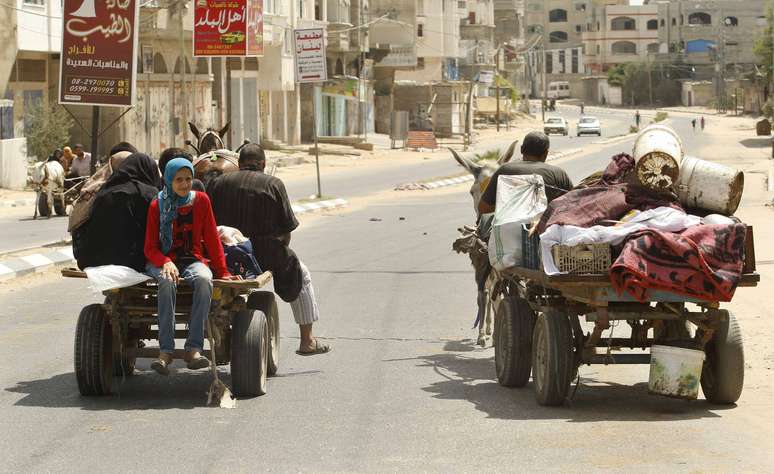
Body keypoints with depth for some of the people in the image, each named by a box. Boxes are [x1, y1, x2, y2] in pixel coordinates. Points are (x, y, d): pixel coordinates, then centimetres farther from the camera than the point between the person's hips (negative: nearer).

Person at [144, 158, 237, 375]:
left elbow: (212, 239, 9)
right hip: (163, 261, -1)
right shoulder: (158, 206, 1)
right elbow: (150, 247, 0)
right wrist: (166, 263, -20)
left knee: (204, 279, -35)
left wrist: (222, 272, 3)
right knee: (167, 281, -38)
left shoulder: (201, 200, 5)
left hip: (193, 260, 1)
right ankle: (165, 351, -39)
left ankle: (194, 349, -39)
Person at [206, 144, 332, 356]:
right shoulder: (273, 184, -2)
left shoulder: (217, 183, 4)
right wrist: (281, 249, 14)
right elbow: (286, 229, -4)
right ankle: (306, 341, 22)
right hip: (265, 252, -3)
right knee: (301, 275, 23)